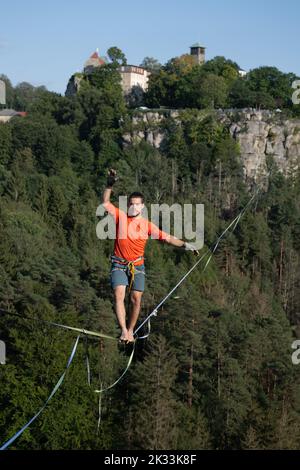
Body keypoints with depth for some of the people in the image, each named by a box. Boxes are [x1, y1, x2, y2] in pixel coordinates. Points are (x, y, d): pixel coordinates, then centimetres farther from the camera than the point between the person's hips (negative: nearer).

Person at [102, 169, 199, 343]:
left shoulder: (147, 225, 1)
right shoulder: (121, 216, 2)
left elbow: (166, 237, -1)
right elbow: (105, 203, 0)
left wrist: (184, 244, -11)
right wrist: (110, 185, -12)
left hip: (137, 266, 1)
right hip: (119, 265, -1)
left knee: (136, 299, -3)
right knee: (119, 295, -17)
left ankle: (130, 330, 13)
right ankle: (124, 330, -18)